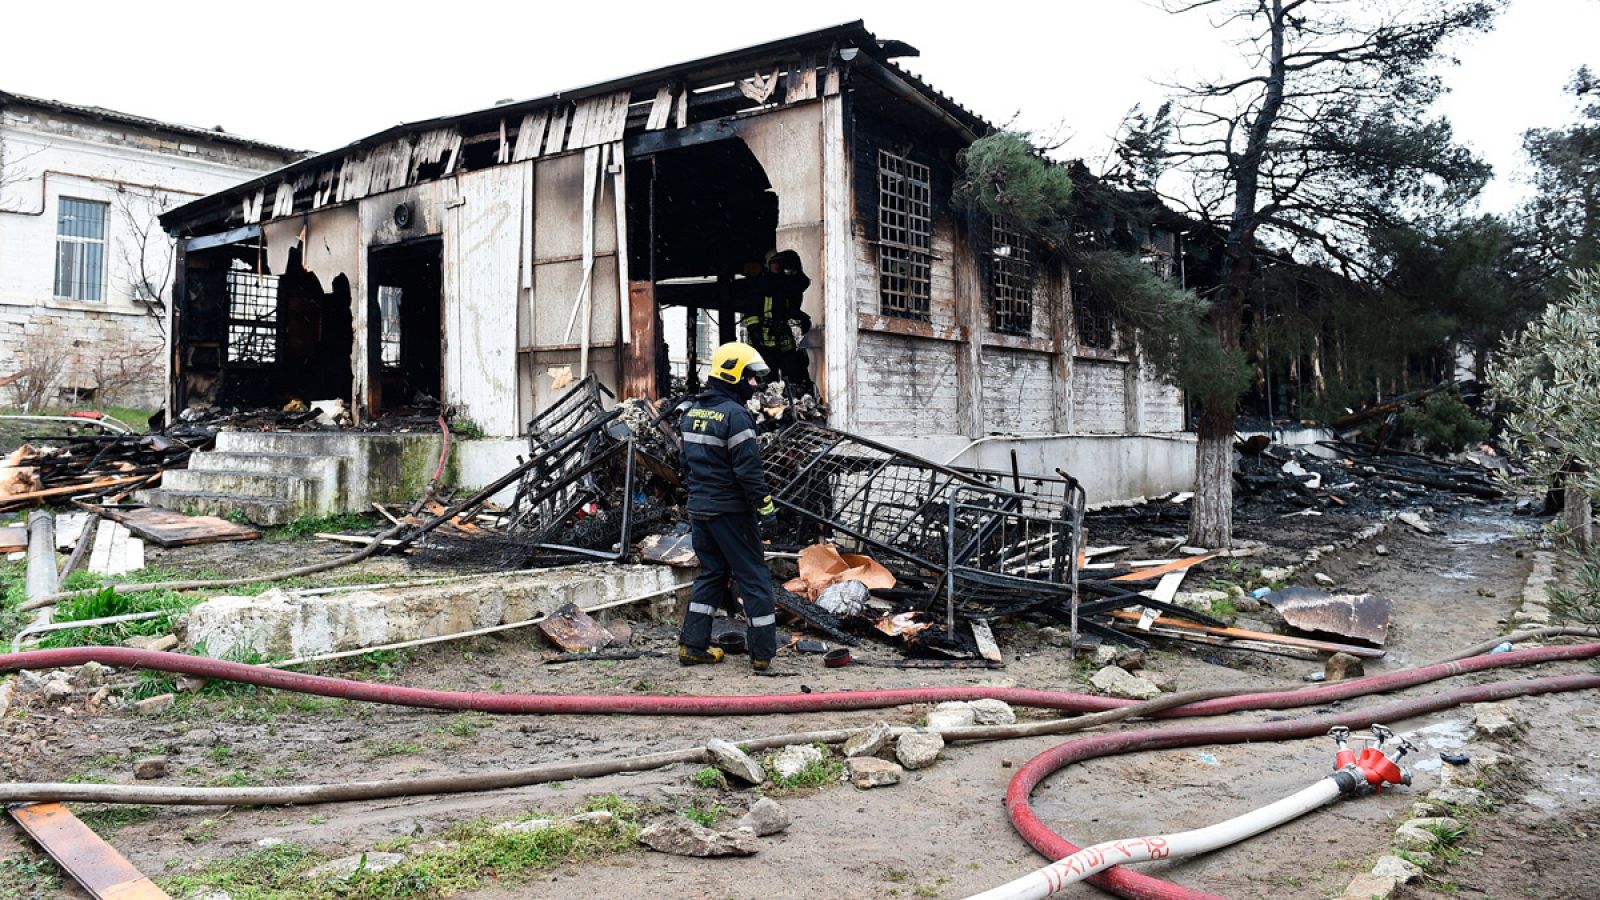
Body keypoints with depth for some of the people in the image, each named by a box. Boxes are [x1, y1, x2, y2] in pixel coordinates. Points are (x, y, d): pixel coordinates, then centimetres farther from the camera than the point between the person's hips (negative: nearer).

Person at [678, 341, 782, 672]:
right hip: (730, 512, -8)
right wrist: (766, 509, -16)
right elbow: (749, 471, -20)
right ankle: (763, 653, 6)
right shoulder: (735, 414, -17)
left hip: (698, 508, 8)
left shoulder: (691, 412, 10)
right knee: (754, 577, 2)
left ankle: (693, 645, 19)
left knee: (711, 573, 18)